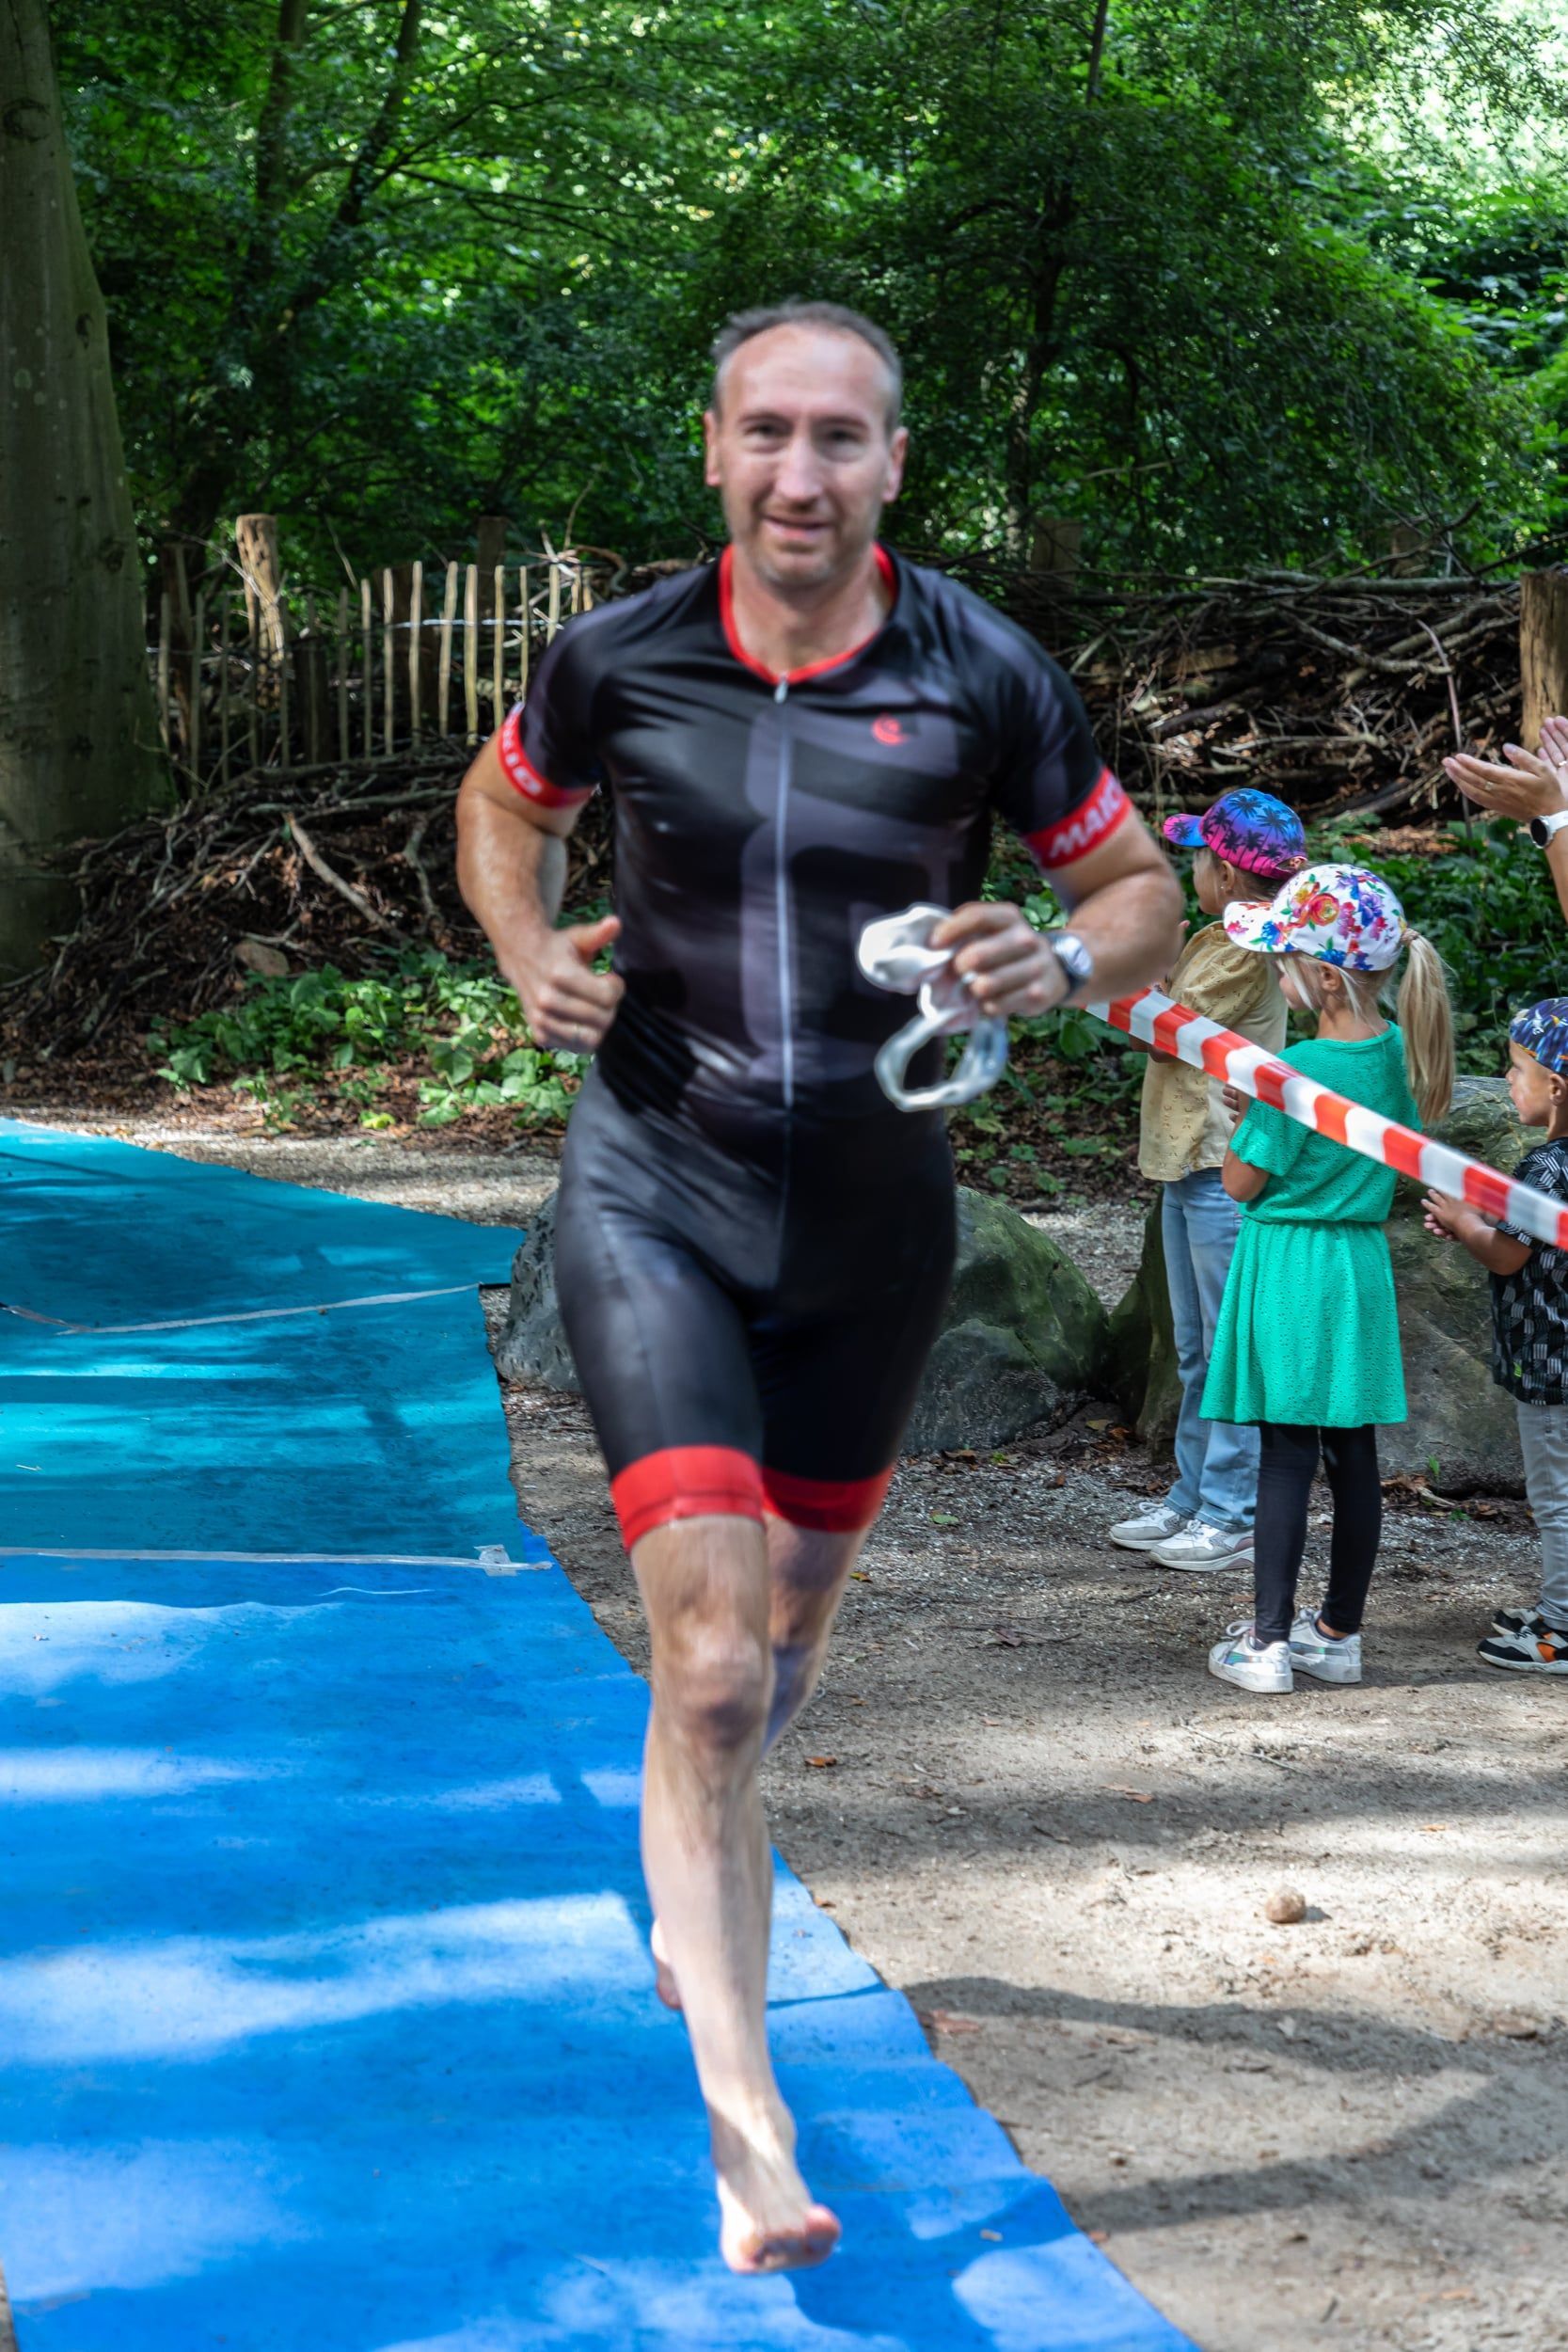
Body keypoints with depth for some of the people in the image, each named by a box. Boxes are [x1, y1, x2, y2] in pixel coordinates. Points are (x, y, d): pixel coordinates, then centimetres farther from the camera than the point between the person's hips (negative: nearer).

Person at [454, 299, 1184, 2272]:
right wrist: (532, 961, -5)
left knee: (789, 1631, 18)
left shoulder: (984, 677, -8)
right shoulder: (615, 660, -6)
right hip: (655, 1185, -2)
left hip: (871, 1203, 2)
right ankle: (745, 2127, -6)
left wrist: (1062, 962, -21)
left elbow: (1144, 891, 2)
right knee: (710, 1661, -14)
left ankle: (690, 1888, 51)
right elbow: (502, 806, 15)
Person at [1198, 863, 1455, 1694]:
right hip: (1362, 1264, 7)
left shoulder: (1298, 1070, -20)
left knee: (1286, 1454, -3)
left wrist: (1246, 1103, 1)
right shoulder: (1401, 1051, 1)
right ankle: (1339, 1633, 20)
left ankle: (1268, 1641, 0)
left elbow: (1242, 1182, -13)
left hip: (1288, 1265, -6)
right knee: (1353, 1454, 11)